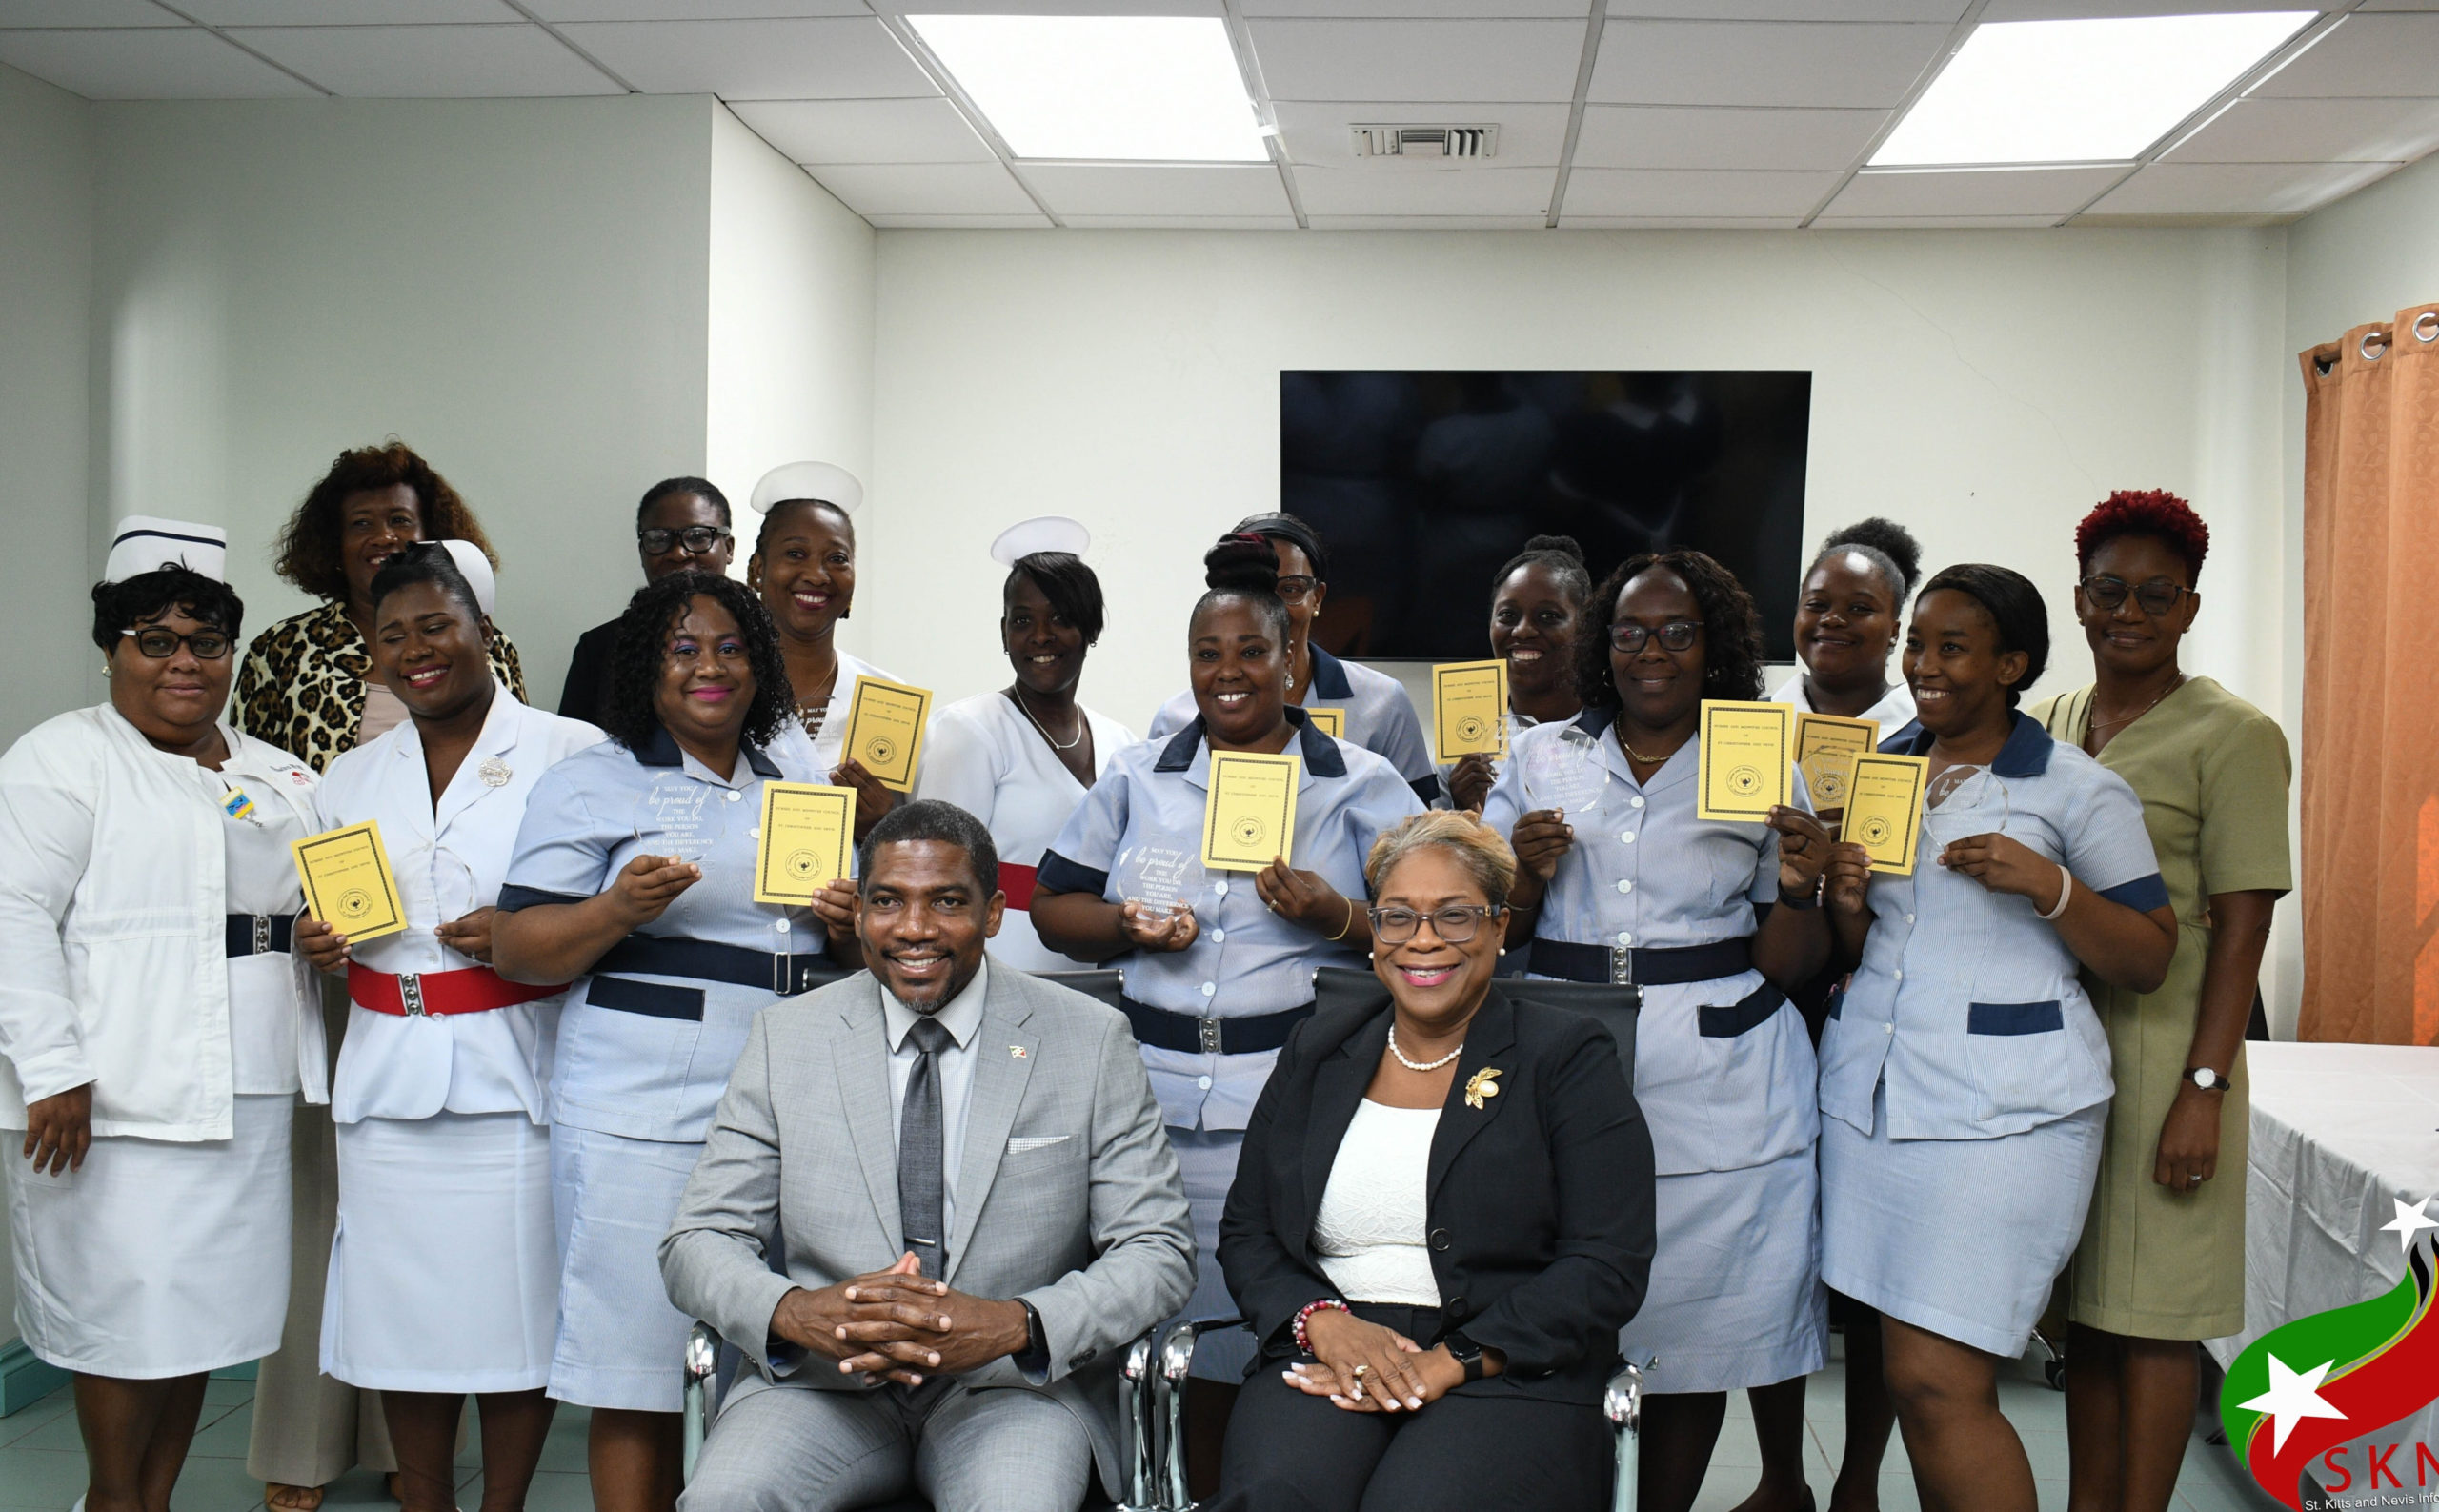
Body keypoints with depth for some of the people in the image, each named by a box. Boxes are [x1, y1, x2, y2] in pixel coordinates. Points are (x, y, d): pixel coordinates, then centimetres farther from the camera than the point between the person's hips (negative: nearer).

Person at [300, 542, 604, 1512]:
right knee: (405, 1313, 6)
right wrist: (314, 945, 3)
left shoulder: (568, 753, -1)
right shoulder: (352, 777, 16)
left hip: (513, 1073, -4)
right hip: (388, 1079, 4)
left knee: (512, 1300, -1)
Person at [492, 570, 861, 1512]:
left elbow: (850, 957, 27)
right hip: (645, 1114, -4)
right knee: (638, 1370, -3)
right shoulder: (593, 783, 4)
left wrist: (850, 927, 4)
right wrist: (618, 911, -19)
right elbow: (515, 950, -2)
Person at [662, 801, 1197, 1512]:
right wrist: (796, 1311, -19)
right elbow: (698, 1242, 4)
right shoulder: (786, 1040, 5)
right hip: (823, 1382, 2)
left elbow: (1160, 1254, -1)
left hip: (1014, 1384, -1)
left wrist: (1014, 1324, -20)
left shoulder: (1091, 1042, 1)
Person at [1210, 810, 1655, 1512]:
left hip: (1508, 1375, -2)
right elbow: (1245, 1232, 15)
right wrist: (1324, 1322, -7)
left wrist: (1450, 1364, -13)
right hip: (1327, 1365, 3)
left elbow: (1610, 1267, -4)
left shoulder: (1568, 1059, 5)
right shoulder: (1317, 1053, 17)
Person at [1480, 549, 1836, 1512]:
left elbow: (1787, 965, 7)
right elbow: (1491, 934, 10)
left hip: (1714, 1089, 0)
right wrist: (1526, 875, -8)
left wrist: (1797, 890, -12)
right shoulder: (1540, 757, 10)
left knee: (1693, 1326, 4)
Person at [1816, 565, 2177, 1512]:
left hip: (2001, 1108, -5)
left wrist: (2047, 885, -17)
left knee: (1935, 1381, -10)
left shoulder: (2080, 791, -2)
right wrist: (1843, 907, -1)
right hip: (1870, 1093, 5)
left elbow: (2150, 962, -3)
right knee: (1906, 1369, 7)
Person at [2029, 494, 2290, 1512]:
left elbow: (2243, 926, -10)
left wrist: (2204, 1090, -16)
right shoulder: (2049, 724, 12)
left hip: (2157, 1047, -5)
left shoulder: (2232, 736, -5)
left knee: (2149, 1318, 0)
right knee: (2085, 1309, 12)